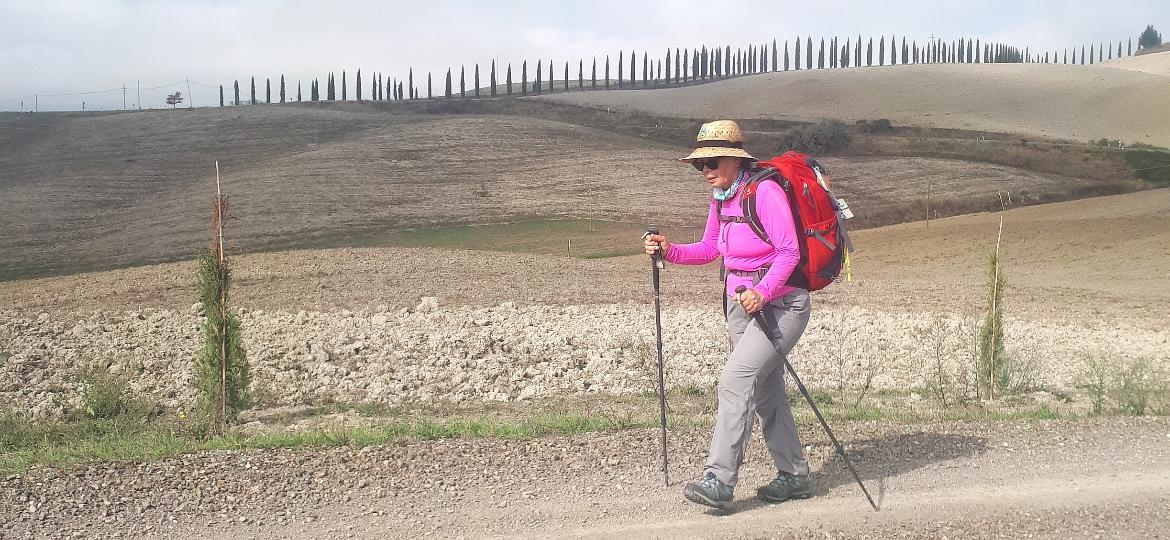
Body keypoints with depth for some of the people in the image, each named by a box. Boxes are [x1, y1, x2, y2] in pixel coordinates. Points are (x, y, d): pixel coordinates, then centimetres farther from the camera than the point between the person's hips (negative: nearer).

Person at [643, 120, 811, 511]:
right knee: (765, 392, 13)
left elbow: (789, 252, -20)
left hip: (780, 303, -9)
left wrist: (762, 292, -33)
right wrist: (669, 251, -1)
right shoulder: (721, 196, 9)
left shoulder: (765, 191, -17)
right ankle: (794, 475, 27)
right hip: (740, 301, 9)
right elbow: (710, 249, 15)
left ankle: (719, 479, -21)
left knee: (736, 376, -21)